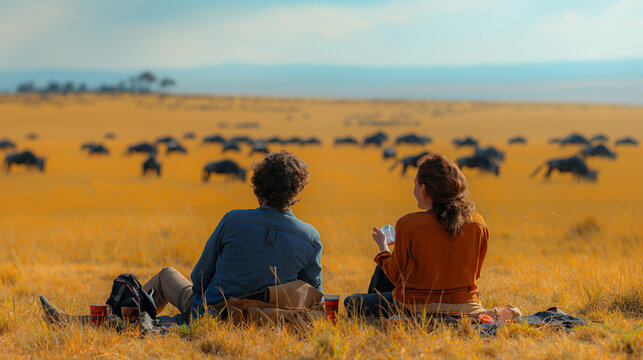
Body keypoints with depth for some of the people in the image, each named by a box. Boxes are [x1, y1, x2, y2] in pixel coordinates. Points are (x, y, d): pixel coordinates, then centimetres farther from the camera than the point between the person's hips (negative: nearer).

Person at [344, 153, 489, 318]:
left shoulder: (408, 225, -17)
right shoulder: (478, 224, -6)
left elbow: (397, 278, -4)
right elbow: (474, 272, 7)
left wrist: (383, 247, 15)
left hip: (418, 309, -5)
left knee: (351, 303, 21)